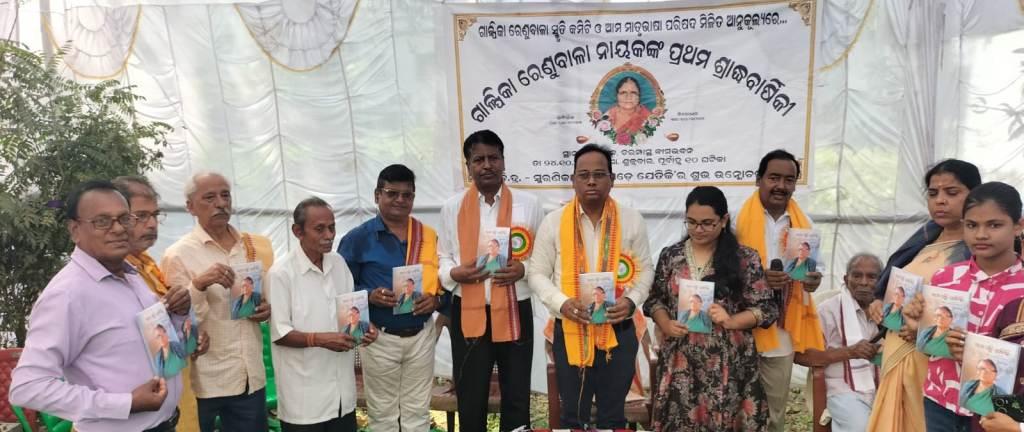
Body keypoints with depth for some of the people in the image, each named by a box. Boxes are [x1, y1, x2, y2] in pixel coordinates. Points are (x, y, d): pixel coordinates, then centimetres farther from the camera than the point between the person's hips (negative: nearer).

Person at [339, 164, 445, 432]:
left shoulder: (430, 237, 3)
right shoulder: (357, 238, -5)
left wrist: (436, 300, -13)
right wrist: (369, 296, -22)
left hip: (421, 336, 3)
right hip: (380, 338, -2)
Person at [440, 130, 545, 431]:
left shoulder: (528, 204, 1)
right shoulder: (452, 207, 3)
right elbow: (442, 258, 8)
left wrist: (524, 269, -14)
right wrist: (455, 273, -13)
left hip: (514, 311, 0)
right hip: (468, 312, 0)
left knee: (517, 396, 13)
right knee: (470, 398, 12)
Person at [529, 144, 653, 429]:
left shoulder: (632, 220, 0)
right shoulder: (553, 222, -3)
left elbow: (644, 270, 6)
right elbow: (538, 273, 0)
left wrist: (631, 301, -12)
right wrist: (562, 303, -16)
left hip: (618, 330, 1)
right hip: (570, 331, 0)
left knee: (613, 415, 15)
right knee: (572, 415, 13)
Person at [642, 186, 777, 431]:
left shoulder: (745, 258, -1)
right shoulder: (670, 256, 5)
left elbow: (766, 308, -1)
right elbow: (655, 300, 10)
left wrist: (731, 321, -16)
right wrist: (665, 325, -8)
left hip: (727, 363, -2)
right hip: (680, 361, 2)